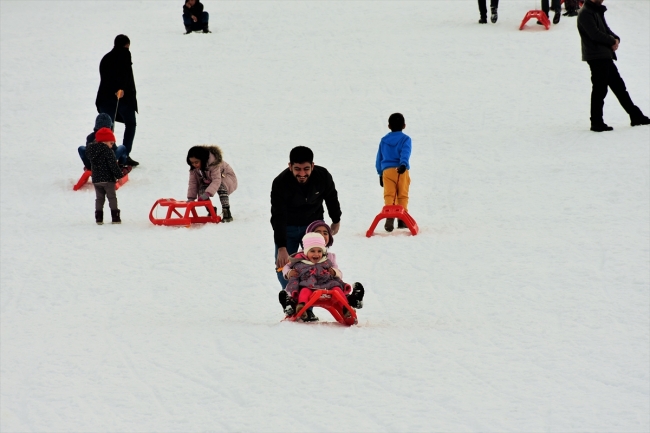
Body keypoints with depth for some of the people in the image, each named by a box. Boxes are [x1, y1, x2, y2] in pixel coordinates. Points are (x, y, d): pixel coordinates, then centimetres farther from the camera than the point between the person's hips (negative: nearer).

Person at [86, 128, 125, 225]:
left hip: (96, 180, 6)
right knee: (112, 197, 2)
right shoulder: (107, 151, -14)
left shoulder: (91, 150, 8)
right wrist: (119, 175, -10)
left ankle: (98, 217, 5)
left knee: (99, 198, 11)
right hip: (108, 179, -6)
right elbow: (113, 165, -16)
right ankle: (115, 217, 0)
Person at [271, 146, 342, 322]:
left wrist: (336, 220, 12)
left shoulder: (322, 176, -24)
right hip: (287, 227, -1)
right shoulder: (280, 183, -31)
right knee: (283, 266, -8)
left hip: (313, 224, 1)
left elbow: (331, 198, -1)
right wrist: (281, 248, -40)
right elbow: (278, 217, -33)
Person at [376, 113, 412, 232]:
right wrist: (403, 164, -30)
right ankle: (402, 219, 3)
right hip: (401, 170, -2)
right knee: (402, 195, 5)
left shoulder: (384, 140, 16)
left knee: (389, 195, -4)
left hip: (386, 170, 2)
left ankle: (389, 217, -22)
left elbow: (379, 157, 20)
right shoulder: (405, 139, 3)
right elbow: (405, 153, -16)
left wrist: (380, 173, 27)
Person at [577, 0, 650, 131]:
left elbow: (605, 29, 19)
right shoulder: (585, 13, -14)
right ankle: (597, 123, 1)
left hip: (605, 56, 10)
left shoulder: (597, 11, 17)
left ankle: (636, 116, 20)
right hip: (596, 56, -10)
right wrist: (612, 40, -8)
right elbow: (595, 34, -21)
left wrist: (615, 39, -3)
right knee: (600, 89, -6)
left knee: (619, 86, 13)